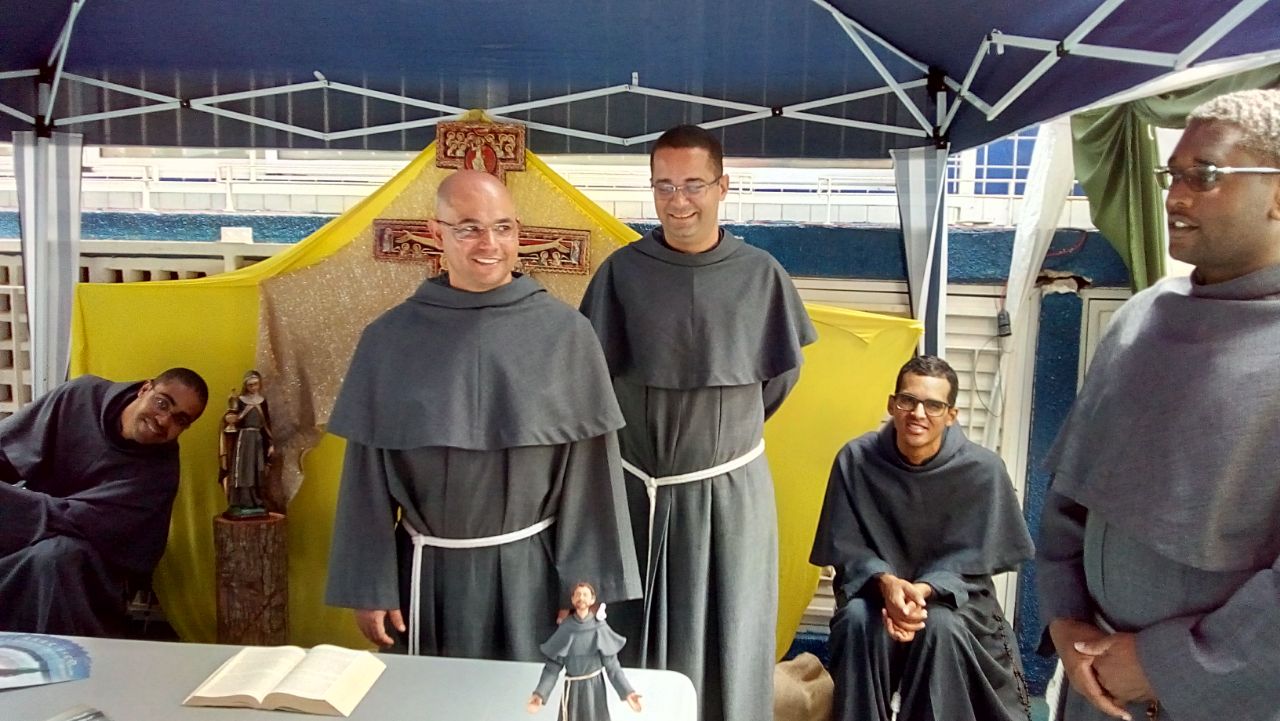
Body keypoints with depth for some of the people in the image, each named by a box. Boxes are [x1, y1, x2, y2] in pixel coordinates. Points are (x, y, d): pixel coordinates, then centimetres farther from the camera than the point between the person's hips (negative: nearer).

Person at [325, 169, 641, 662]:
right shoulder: (391, 338, -5)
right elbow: (368, 474, 0)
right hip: (428, 574, 1)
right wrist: (369, 586, 1)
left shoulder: (565, 334, -8)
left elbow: (588, 468, -5)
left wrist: (585, 583, -4)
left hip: (529, 572, -1)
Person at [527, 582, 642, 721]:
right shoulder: (565, 628, -5)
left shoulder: (600, 628, -7)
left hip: (594, 686, -1)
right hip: (572, 688, 1)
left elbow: (611, 664, -7)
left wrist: (627, 692, -18)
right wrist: (540, 693, -17)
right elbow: (553, 665, -5)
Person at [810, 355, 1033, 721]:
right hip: (875, 586, 1)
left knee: (941, 627, -31)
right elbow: (846, 549, -8)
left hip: (952, 592, 0)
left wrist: (925, 590, -27)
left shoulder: (983, 468, -15)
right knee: (858, 620, -30)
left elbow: (970, 557, -9)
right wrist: (885, 582, -28)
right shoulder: (856, 459, -14)